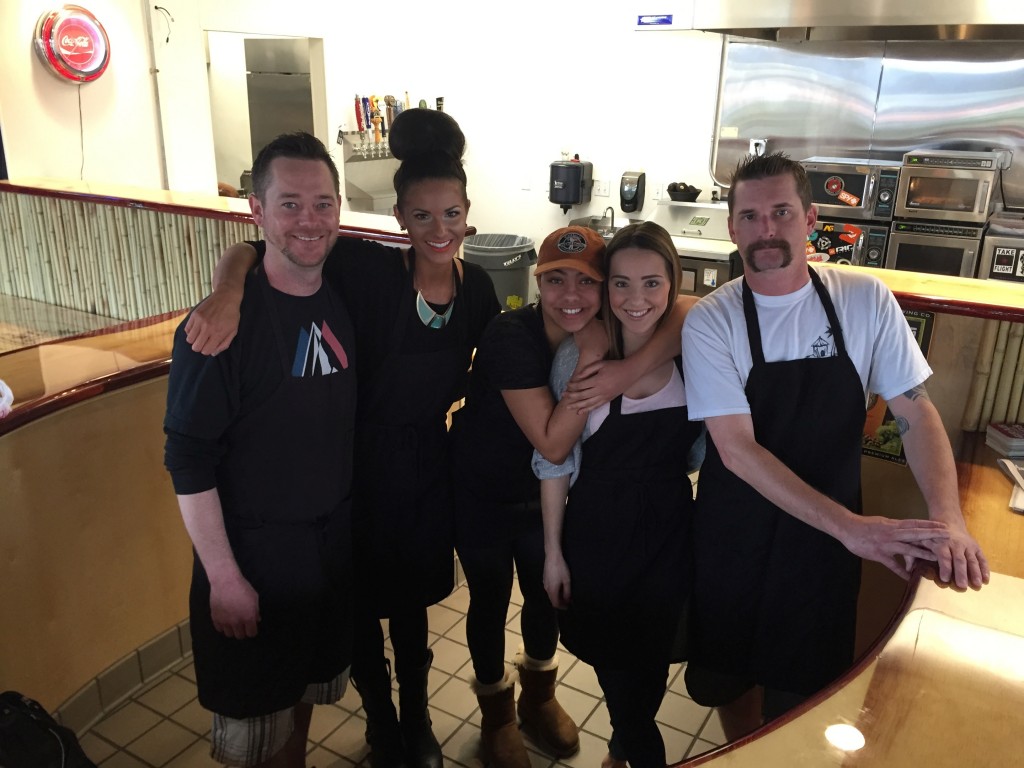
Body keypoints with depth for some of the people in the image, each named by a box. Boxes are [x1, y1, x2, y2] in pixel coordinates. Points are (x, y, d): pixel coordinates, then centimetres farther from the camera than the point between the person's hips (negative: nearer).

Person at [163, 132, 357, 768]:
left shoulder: (345, 303, -1)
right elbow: (189, 460, -18)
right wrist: (224, 577, -17)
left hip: (334, 539, 5)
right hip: (253, 548, -5)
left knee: (307, 689, 25)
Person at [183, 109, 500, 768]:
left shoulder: (478, 287, -7)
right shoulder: (367, 269, -22)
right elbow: (250, 250, -20)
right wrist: (227, 295, -38)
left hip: (427, 465, 4)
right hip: (360, 463, -3)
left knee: (412, 599, 23)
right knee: (363, 603, 16)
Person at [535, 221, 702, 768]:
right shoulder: (578, 355, -15)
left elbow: (703, 443, 4)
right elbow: (555, 459, -8)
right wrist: (553, 551, -4)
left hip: (669, 531, 2)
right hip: (597, 531, -1)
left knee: (651, 661, 16)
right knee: (612, 660, 15)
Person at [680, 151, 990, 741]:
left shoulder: (866, 300, -8)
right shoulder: (710, 321, -14)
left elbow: (916, 411, -4)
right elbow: (736, 450, -19)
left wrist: (949, 519, -19)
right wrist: (851, 526, -25)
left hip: (829, 534, 1)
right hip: (736, 531, -1)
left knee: (805, 689, 16)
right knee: (732, 672, 17)